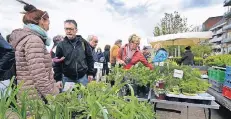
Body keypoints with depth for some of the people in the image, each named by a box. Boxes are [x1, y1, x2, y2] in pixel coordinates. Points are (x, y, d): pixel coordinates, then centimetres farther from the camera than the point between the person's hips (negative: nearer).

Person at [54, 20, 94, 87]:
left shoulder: (83, 42, -2)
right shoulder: (61, 45, -3)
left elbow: (90, 58, 4)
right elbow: (57, 64, -1)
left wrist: (90, 73, 2)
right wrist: (58, 79, -4)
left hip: (83, 77, 1)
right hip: (67, 78, 0)